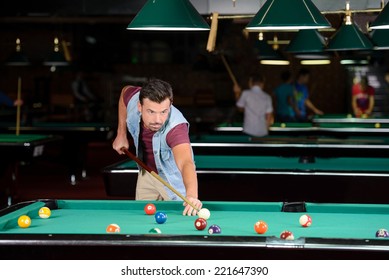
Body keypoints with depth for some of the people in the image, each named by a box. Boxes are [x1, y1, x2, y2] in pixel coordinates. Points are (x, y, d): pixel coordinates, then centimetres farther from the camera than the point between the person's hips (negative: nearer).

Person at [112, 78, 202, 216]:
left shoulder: (176, 127, -43)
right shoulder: (134, 98, -28)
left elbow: (185, 163, -61)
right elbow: (125, 91, 0)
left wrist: (192, 195, -81)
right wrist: (121, 134, -2)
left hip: (173, 180, -5)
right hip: (146, 173, 5)